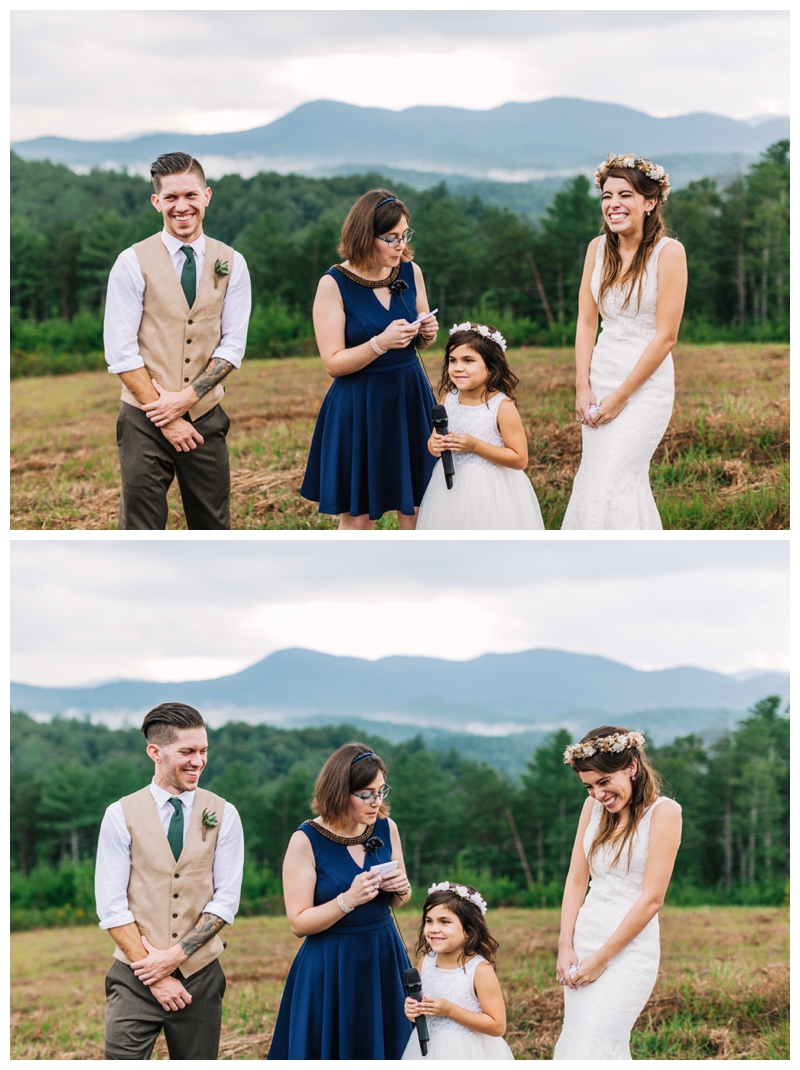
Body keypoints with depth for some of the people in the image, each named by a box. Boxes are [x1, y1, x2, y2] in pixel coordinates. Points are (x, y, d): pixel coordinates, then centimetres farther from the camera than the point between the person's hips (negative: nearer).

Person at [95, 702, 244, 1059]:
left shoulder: (223, 815, 3)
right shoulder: (121, 816, -2)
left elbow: (226, 899, 0)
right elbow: (111, 906, -5)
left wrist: (175, 955, -11)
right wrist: (155, 973, -11)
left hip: (200, 976, 2)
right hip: (135, 977, -2)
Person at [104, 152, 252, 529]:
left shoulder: (231, 264, 5)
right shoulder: (133, 263, -5)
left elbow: (233, 345, 3)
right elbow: (121, 353, -8)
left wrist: (186, 397, -11)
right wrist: (167, 418, -12)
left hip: (206, 416, 3)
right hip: (145, 420, -3)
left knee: (214, 528, 9)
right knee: (141, 530, -2)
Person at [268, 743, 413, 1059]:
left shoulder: (386, 828, 0)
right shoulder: (307, 840, -14)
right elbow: (298, 923, -14)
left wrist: (400, 888, -8)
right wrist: (348, 900, -26)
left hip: (385, 962, 4)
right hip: (330, 971, -4)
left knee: (387, 1052, 10)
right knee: (333, 1055, 5)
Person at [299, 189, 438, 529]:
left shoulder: (410, 272, 2)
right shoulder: (334, 284, -11)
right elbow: (333, 363, -12)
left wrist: (427, 333, -6)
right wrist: (380, 343, -26)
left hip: (411, 402, 4)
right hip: (359, 410, -4)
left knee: (416, 511, 5)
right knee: (356, 517, 3)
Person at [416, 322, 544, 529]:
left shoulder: (502, 406, -15)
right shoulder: (448, 399, 0)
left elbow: (519, 459, -15)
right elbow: (434, 440, 13)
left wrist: (475, 445, -22)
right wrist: (434, 445, -12)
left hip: (492, 492, -5)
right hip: (450, 487, 5)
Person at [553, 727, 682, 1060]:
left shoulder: (663, 812, -11)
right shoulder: (593, 807, 8)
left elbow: (651, 899, -14)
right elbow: (576, 879, 8)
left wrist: (601, 958, -11)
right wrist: (565, 945, -2)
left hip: (629, 948, -6)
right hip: (583, 941, 6)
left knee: (586, 1053, -13)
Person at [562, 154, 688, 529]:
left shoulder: (668, 252, -13)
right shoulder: (598, 248, 4)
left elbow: (665, 336, -14)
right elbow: (586, 322, 7)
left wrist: (620, 397, -12)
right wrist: (583, 387, -3)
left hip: (646, 383, -6)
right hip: (601, 377, 6)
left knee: (612, 482, -13)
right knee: (592, 480, 6)